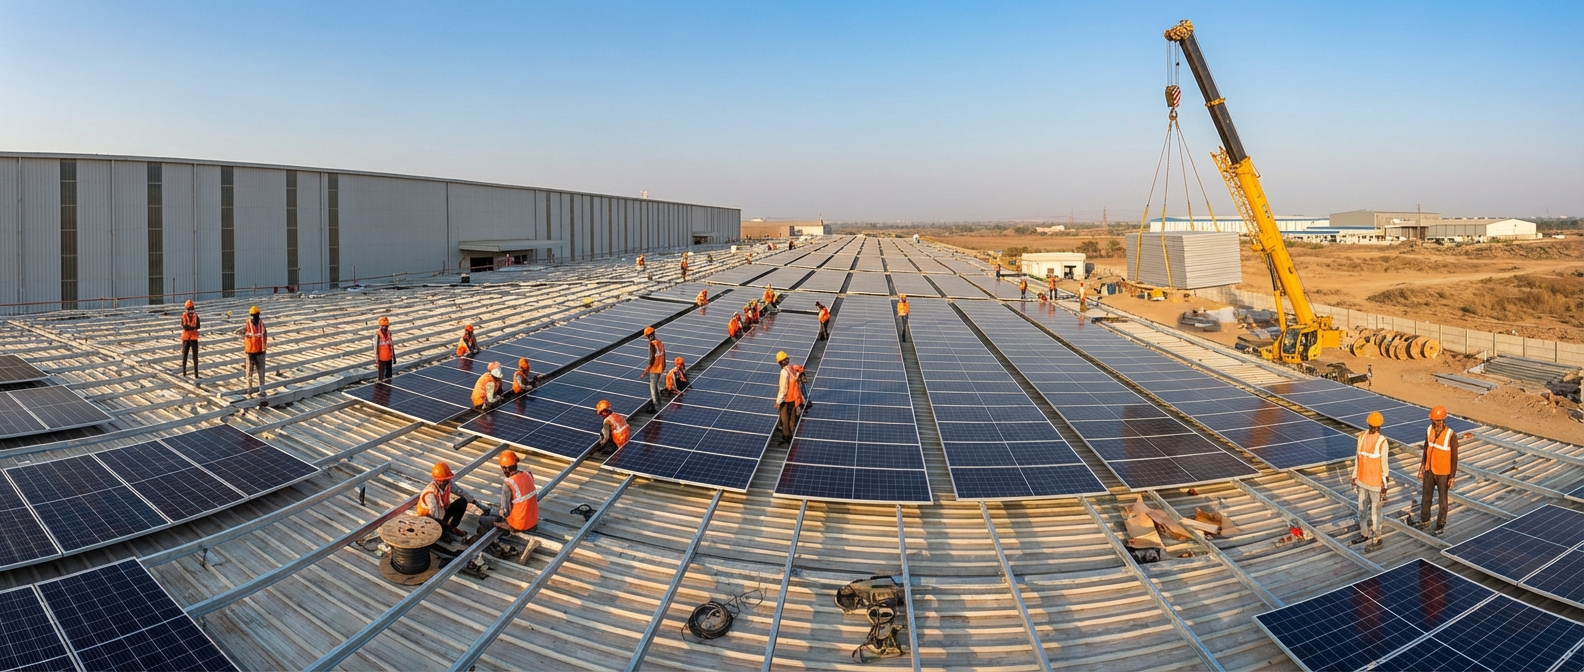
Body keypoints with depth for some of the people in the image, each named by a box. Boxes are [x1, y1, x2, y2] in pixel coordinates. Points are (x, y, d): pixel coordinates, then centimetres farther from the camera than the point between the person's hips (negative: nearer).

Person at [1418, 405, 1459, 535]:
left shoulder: (1451, 435, -25)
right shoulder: (1428, 430, -9)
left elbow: (1454, 457, -16)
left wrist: (1452, 477, -13)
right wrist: (1422, 468, 9)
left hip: (1443, 473, -5)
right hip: (1429, 470, 5)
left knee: (1443, 500, 13)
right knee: (1425, 496, 18)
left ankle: (1441, 525, 30)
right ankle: (1424, 519, 39)